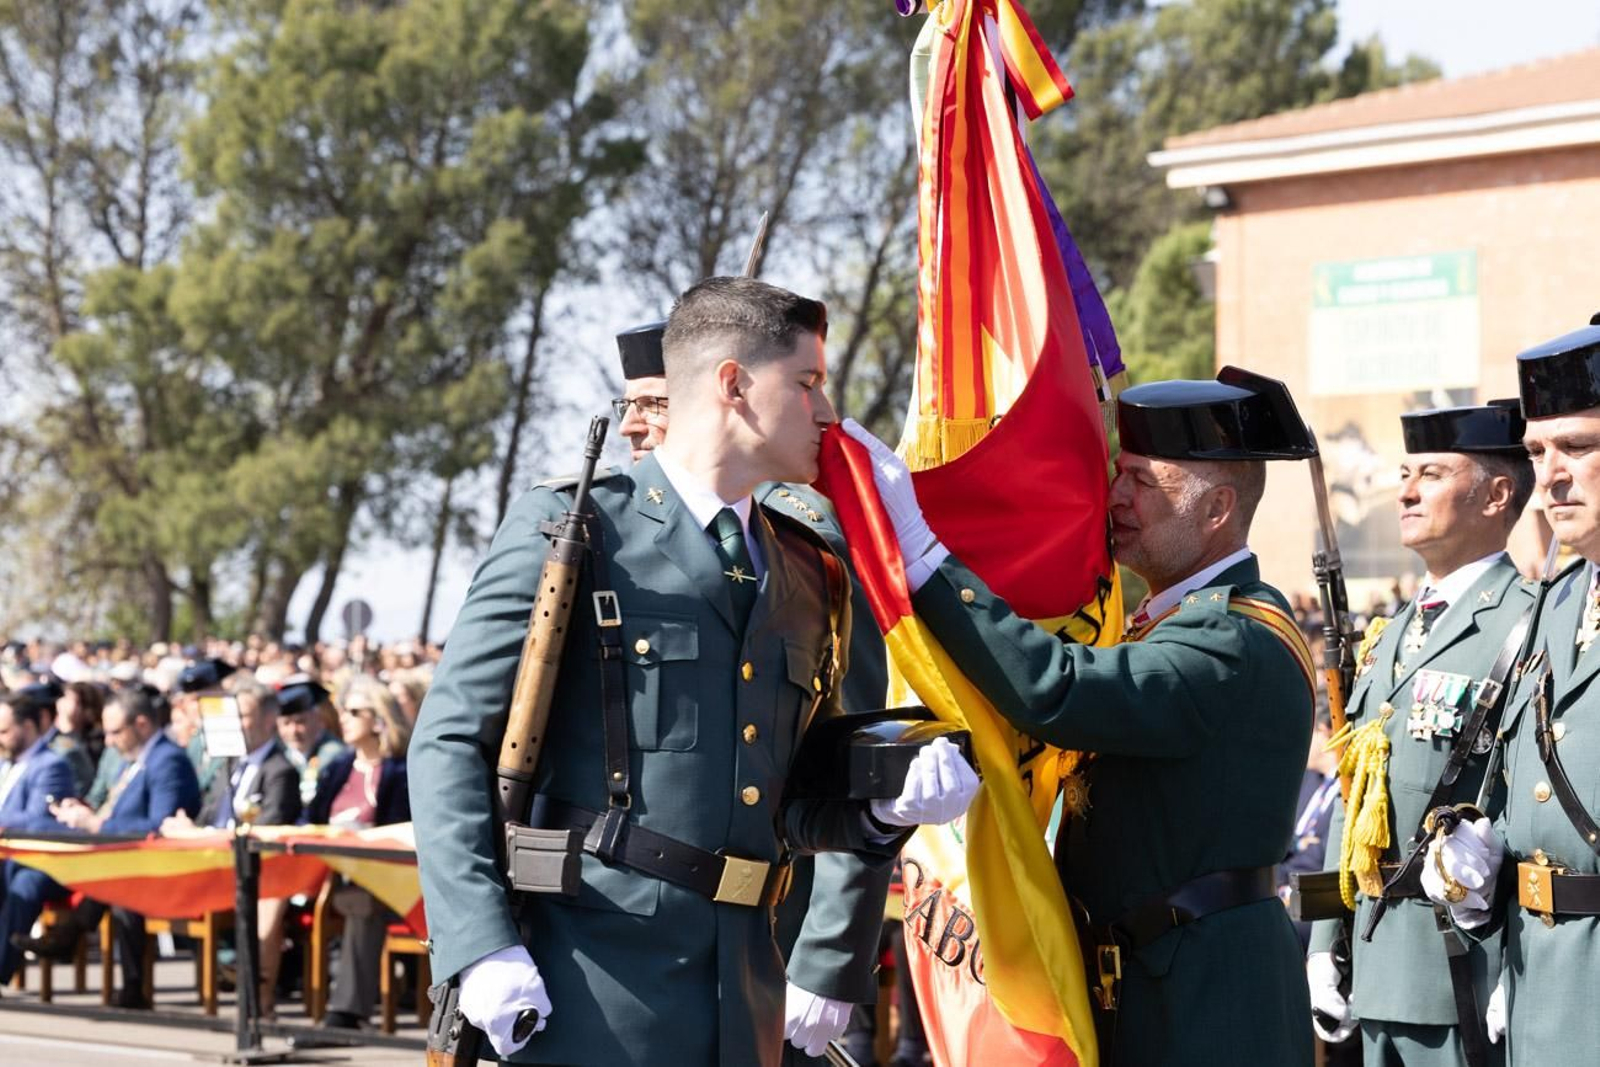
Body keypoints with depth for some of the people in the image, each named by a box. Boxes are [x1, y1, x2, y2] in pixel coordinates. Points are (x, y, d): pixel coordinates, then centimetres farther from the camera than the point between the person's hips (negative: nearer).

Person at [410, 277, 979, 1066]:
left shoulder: (811, 578, 17)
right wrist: (482, 946, -16)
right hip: (595, 977, -6)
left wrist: (885, 807, 1)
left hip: (741, 998, 6)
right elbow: (451, 741, -5)